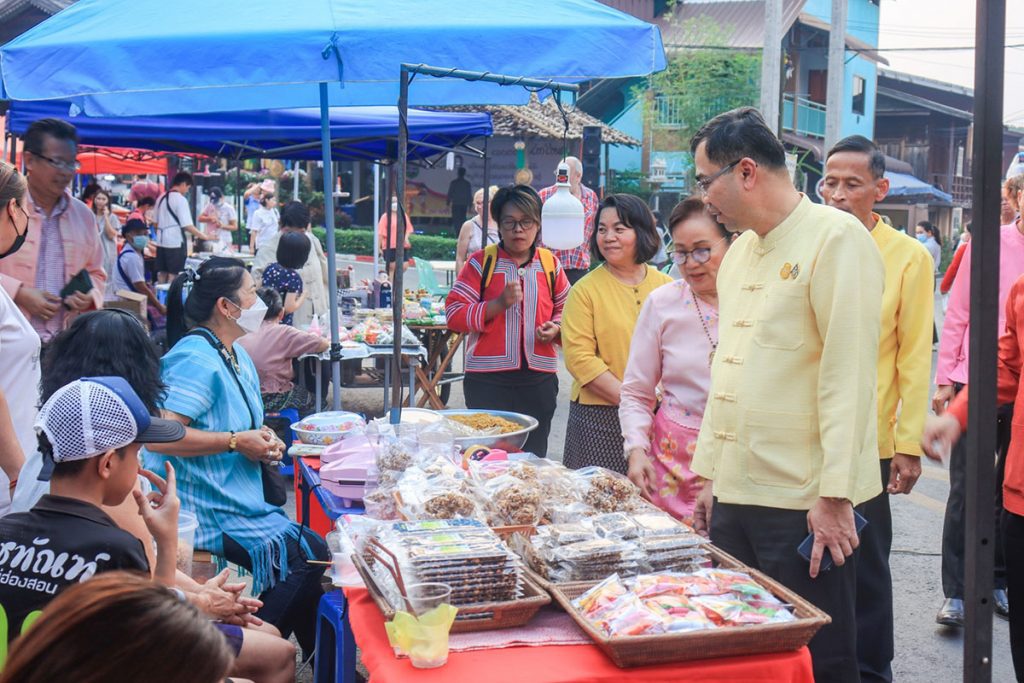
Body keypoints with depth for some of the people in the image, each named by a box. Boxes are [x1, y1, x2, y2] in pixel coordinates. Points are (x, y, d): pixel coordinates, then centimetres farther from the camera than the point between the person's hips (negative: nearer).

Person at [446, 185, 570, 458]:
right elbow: (454, 315, -5)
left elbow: (566, 309, 21)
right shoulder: (482, 262, 0)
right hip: (488, 380, -3)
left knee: (533, 455, 11)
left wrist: (556, 327, -1)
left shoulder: (550, 264, 9)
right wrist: (499, 304, -17)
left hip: (539, 380, 3)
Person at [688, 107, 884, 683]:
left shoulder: (837, 238, -11)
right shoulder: (740, 251, 15)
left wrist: (834, 495, -19)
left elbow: (849, 372, -16)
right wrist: (709, 474, 17)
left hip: (805, 503, -8)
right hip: (735, 494, 8)